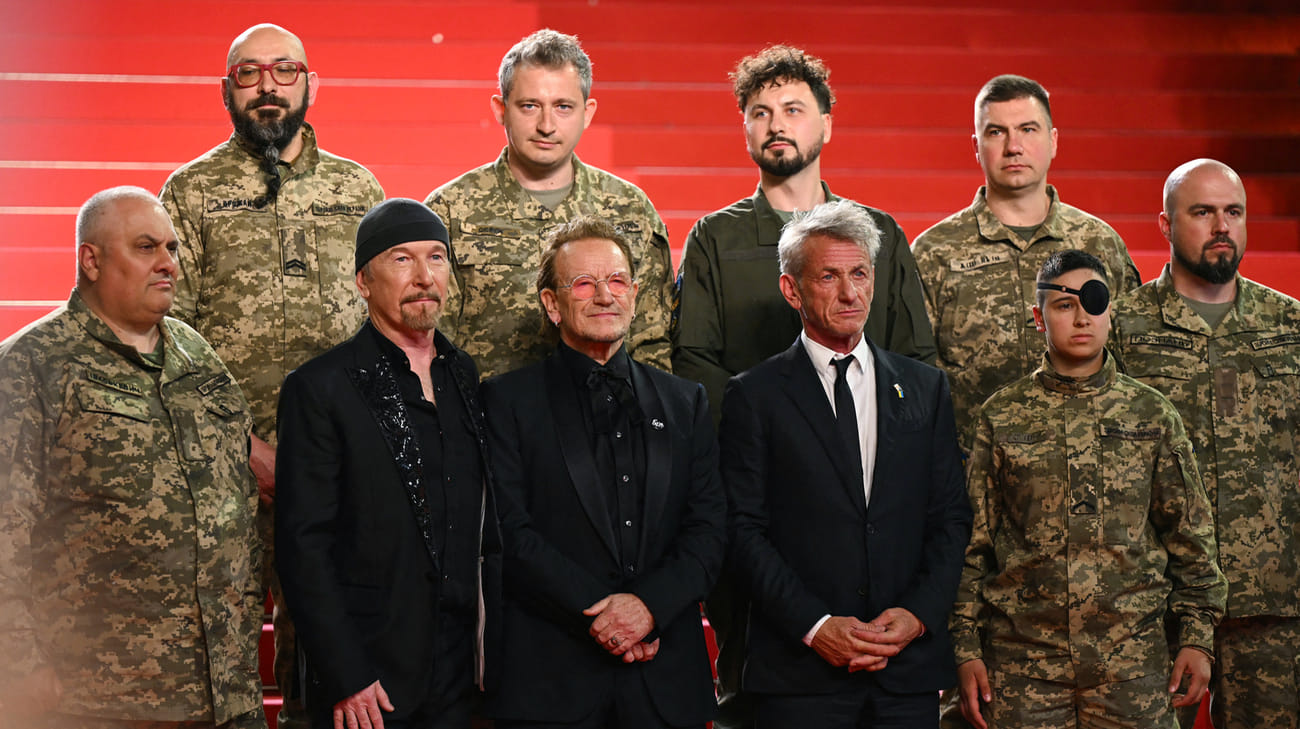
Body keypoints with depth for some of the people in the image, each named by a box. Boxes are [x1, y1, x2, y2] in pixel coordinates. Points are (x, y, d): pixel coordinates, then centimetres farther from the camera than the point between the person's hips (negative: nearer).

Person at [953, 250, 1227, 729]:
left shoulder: (1152, 415, 8)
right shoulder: (1001, 417, 5)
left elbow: (1190, 536, 11)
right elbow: (972, 541, 5)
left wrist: (1196, 635, 5)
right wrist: (966, 648, 0)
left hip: (1133, 656, 1)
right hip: (1021, 659, -1)